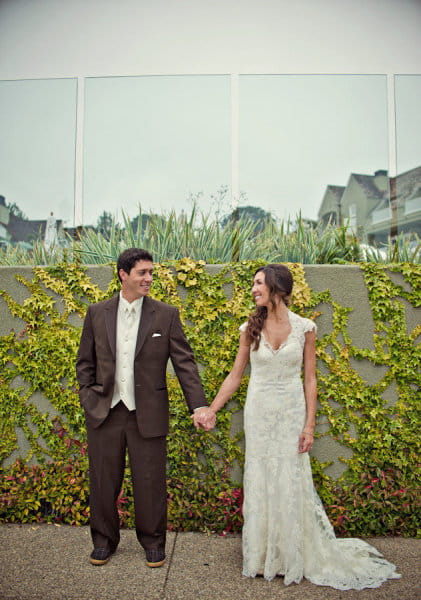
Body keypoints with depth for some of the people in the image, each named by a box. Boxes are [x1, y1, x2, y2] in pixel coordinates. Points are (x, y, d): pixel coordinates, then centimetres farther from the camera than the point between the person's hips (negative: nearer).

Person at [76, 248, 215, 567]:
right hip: (104, 412, 2)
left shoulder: (166, 315, -3)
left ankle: (153, 541, 32)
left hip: (148, 414, -1)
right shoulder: (97, 313, 3)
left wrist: (199, 405, -12)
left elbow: (184, 362, -5)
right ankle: (105, 539, 36)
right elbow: (85, 362, 10)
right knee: (103, 481, 13)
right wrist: (88, 399, -1)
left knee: (150, 483, 9)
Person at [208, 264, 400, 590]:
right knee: (259, 483, 9)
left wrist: (309, 425, -6)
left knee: (291, 485, 6)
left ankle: (294, 559, 28)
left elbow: (310, 379, -2)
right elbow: (235, 375, 3)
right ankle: (263, 558, 27)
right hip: (259, 413, 2)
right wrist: (210, 410, 0)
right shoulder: (250, 328, -2)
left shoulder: (304, 328, -5)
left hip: (291, 413, -1)